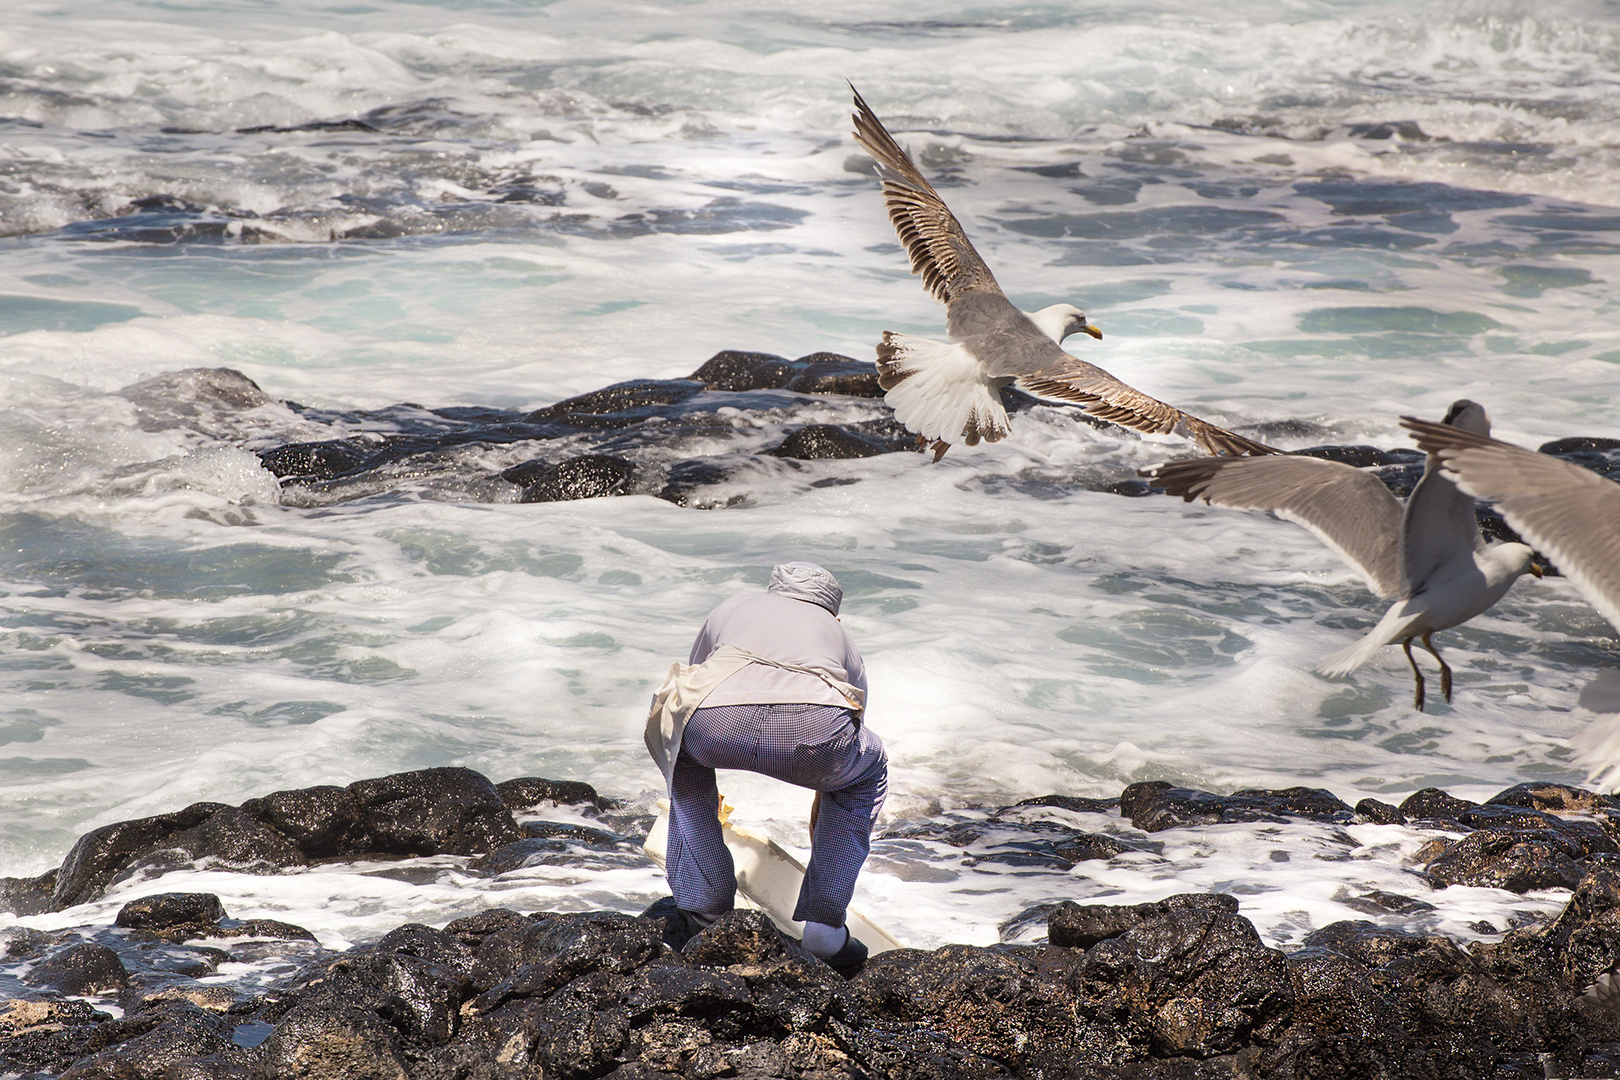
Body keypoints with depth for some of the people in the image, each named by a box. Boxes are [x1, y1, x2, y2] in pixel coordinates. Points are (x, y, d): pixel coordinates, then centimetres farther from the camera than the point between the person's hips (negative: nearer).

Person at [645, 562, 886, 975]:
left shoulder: (733, 606, 41)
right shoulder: (839, 638, 40)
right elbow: (837, 773, 50)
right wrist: (819, 848, 67)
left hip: (714, 717, 1)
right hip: (816, 721, 0)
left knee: (684, 757, 38)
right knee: (869, 770, 35)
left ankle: (703, 916, 31)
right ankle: (822, 924, 26)